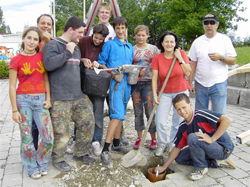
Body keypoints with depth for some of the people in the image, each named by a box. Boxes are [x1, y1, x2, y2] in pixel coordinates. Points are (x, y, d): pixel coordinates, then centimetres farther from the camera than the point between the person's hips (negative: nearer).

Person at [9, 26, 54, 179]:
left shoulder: (42, 56, 6)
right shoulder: (16, 60, -3)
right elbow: (12, 87, -3)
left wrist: (48, 99, 0)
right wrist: (15, 110, -6)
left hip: (41, 100, 3)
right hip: (23, 99, -2)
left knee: (49, 138, -1)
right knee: (27, 138, 5)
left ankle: (41, 163, 26)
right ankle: (32, 168, 27)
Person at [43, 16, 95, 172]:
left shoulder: (76, 48, 20)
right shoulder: (53, 45, -5)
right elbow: (49, 64, -22)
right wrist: (67, 52, -17)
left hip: (79, 96, 8)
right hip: (60, 99, -7)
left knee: (87, 124, 9)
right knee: (62, 131, -1)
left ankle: (81, 153, 29)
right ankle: (58, 159, 22)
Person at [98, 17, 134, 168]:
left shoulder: (130, 46, 18)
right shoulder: (110, 44, 0)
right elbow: (101, 62, -3)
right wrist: (113, 74, -15)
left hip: (127, 82, 7)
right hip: (115, 82, -7)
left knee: (121, 114, 13)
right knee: (117, 114, -17)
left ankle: (116, 144, 26)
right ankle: (105, 151, -14)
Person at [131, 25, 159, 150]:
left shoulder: (154, 49, 6)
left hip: (148, 83, -2)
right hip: (135, 83, 2)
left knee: (150, 111, -2)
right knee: (138, 112, 8)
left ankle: (153, 139, 13)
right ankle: (139, 138, 21)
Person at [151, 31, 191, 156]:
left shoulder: (181, 54, -4)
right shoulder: (157, 58, -5)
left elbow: (188, 73, -9)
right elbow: (154, 78, -7)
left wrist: (180, 58, -13)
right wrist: (155, 95, -12)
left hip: (181, 92, 0)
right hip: (165, 93, 0)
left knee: (177, 122, 7)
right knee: (160, 121, -6)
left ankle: (173, 145, 27)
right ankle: (162, 144, 17)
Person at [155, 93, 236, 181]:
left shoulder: (201, 114, -21)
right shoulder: (182, 127, 1)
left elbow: (227, 120, -31)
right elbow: (177, 147, 8)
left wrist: (212, 139, -30)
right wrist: (164, 167, 6)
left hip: (223, 149, -8)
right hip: (209, 148, 8)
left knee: (192, 137, -29)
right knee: (180, 158, 2)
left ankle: (201, 168, -5)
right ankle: (216, 162, 4)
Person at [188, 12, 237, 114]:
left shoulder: (224, 39, 0)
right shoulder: (197, 41, 6)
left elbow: (233, 61, -1)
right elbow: (193, 64, 7)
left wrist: (221, 57, -21)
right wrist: (190, 83, 4)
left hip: (219, 84, -2)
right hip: (200, 84, 3)